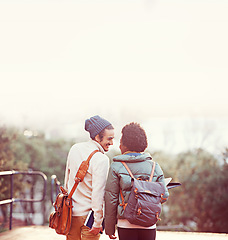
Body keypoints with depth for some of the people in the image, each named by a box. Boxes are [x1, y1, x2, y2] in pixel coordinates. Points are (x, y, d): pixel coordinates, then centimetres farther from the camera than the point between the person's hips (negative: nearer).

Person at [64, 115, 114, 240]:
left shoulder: (75, 149, 3)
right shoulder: (101, 159, -19)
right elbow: (98, 193, -21)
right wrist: (97, 222, -16)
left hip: (70, 212, 7)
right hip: (87, 215, -6)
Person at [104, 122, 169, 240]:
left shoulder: (116, 167, -3)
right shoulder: (154, 166, 3)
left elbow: (110, 198, -3)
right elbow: (164, 196, 5)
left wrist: (109, 228, 5)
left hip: (126, 225, -2)